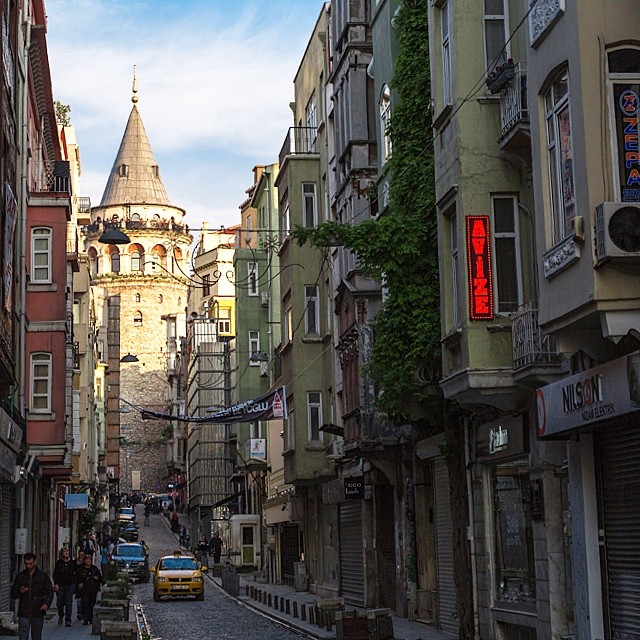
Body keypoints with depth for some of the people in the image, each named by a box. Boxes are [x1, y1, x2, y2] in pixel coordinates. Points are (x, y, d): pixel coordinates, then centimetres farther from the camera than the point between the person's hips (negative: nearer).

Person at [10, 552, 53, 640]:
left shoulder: (43, 575, 2)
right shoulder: (20, 576, 6)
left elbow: (50, 591, 2)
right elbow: (13, 594, 11)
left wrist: (47, 604, -15)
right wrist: (20, 592, -12)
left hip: (38, 612, 0)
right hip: (24, 613, 0)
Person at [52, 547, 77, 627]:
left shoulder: (72, 563, 6)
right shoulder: (58, 563, 2)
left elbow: (76, 573, 13)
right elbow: (55, 575, 2)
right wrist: (56, 584, -8)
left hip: (70, 585, 0)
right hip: (60, 585, 0)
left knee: (69, 603, -5)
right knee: (59, 603, 2)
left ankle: (68, 620, 0)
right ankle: (60, 616, 30)